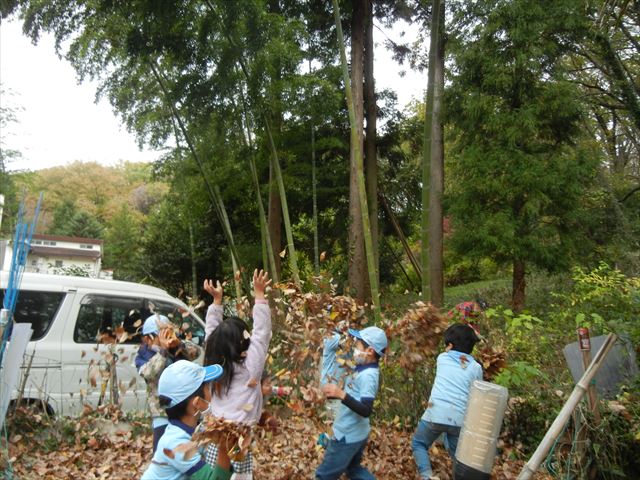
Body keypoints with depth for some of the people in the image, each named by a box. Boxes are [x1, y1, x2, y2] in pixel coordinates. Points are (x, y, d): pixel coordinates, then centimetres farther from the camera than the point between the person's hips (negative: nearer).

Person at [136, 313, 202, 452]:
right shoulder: (143, 356, -5)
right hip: (163, 413, -4)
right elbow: (149, 373, -25)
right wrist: (162, 350, -30)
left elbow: (197, 351, -11)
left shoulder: (177, 349, 4)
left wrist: (179, 344, -27)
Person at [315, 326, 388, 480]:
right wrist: (335, 392, 6)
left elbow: (366, 411, -31)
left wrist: (341, 395, -39)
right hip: (356, 433, 10)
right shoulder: (363, 369, 4)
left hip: (348, 436, -10)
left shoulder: (368, 375, -25)